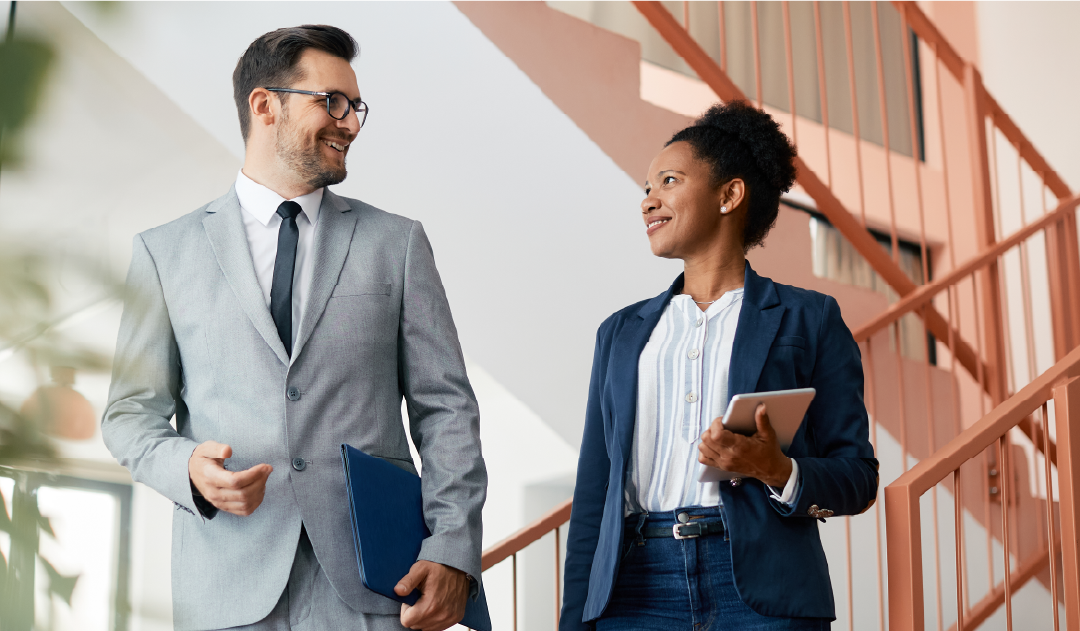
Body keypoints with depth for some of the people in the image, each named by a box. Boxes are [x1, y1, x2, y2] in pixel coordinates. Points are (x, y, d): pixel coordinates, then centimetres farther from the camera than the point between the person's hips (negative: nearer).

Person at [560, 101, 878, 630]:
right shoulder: (622, 332, 18)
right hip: (639, 587, 3)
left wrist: (778, 471, -16)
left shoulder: (808, 320, 7)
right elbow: (593, 496, 14)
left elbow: (858, 476, 4)